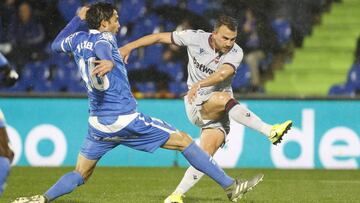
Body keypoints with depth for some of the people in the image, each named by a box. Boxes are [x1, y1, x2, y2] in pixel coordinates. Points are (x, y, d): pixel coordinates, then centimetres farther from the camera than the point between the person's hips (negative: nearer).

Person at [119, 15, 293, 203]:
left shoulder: (235, 53, -10)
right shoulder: (196, 38, -8)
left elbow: (222, 74, -29)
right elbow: (160, 37, 2)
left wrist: (199, 84, -47)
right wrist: (129, 47, 1)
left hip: (219, 111, 1)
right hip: (196, 104, -1)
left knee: (207, 153, -17)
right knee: (223, 98, -32)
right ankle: (270, 131, -40)